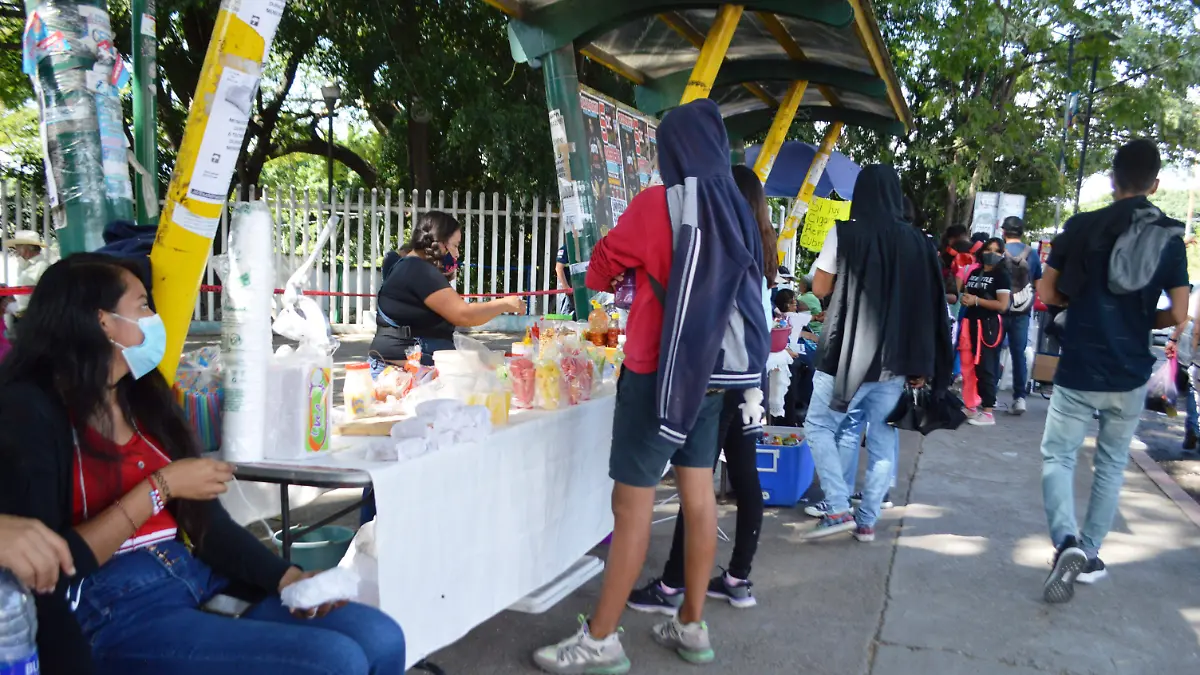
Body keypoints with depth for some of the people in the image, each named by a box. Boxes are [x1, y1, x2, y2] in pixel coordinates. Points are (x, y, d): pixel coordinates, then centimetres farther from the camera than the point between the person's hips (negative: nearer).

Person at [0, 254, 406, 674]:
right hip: (113, 614, -7)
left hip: (200, 582, 7)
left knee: (381, 638, -9)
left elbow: (206, 519, 10)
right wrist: (161, 487, -12)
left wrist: (289, 578, -3)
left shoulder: (141, 396, 14)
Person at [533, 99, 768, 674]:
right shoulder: (736, 211, 7)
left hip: (661, 371, -7)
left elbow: (599, 272, 0)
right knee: (698, 498, 12)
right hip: (713, 369, 7)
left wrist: (627, 271, 19)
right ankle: (692, 627, 22)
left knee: (631, 504, -2)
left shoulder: (657, 204, -12)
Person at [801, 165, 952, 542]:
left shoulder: (845, 234, -7)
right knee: (882, 439, 11)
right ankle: (867, 521, 15)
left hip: (849, 354, -4)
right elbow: (926, 306, 3)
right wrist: (920, 365, 6)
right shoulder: (916, 242, 4)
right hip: (895, 359, 4)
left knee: (819, 425, 10)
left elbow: (820, 288, -1)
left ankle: (839, 510, 1)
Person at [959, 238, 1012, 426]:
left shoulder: (1002, 275, -4)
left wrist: (976, 300, -13)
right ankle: (972, 406, 17)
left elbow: (1002, 305, -14)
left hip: (989, 325, -7)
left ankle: (988, 412, -4)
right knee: (969, 367, 7)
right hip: (970, 322, 7)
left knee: (985, 368, -7)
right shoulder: (975, 273, 17)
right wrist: (965, 299, 8)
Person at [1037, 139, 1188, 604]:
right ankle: (1089, 555, 23)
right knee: (1111, 465, 16)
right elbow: (1178, 315, -3)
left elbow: (1046, 294, -2)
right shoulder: (1170, 238, -1)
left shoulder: (1082, 227, -5)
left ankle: (1067, 543, -15)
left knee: (1058, 457, 7)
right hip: (1130, 376, 2)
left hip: (1078, 371, -2)